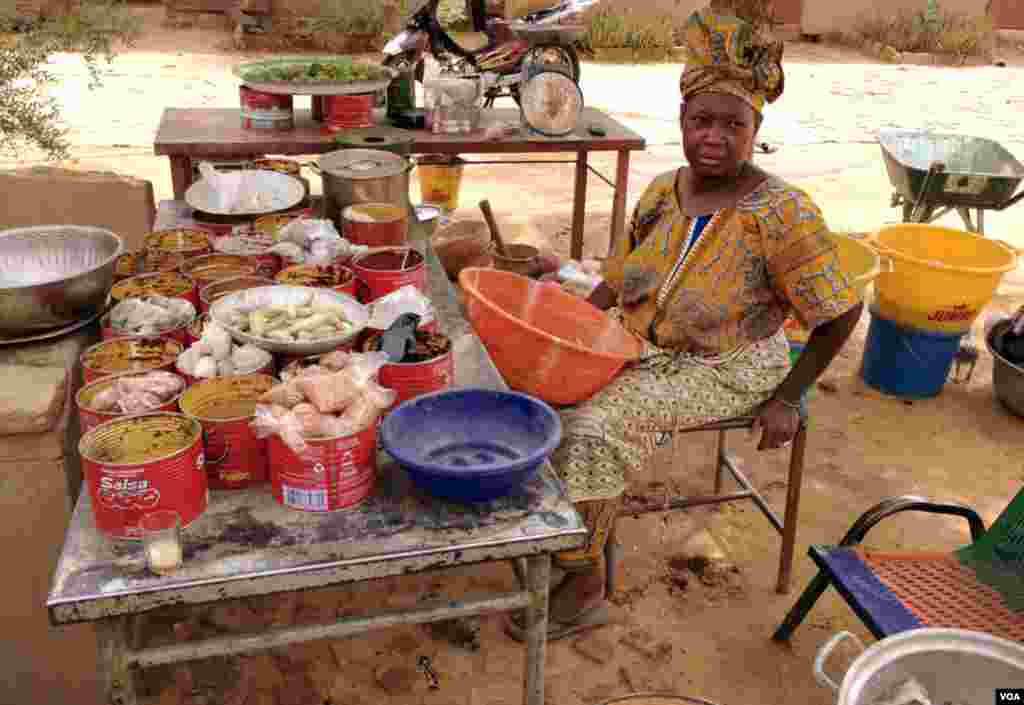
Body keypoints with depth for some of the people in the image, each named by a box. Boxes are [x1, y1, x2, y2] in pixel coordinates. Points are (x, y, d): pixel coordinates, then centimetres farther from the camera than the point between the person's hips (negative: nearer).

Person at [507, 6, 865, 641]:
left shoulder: (782, 214, -16)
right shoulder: (663, 193, 3)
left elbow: (841, 314, -10)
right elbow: (615, 282, 12)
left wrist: (787, 400, -10)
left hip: (725, 371, -6)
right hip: (642, 351, 6)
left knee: (596, 424, -27)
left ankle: (583, 587, -8)